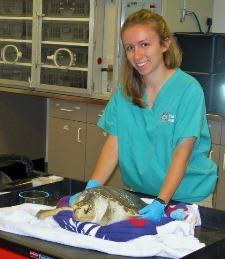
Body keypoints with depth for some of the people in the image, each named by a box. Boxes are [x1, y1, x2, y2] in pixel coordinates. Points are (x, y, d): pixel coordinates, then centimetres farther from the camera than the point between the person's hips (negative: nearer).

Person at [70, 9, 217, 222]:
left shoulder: (189, 89, -12)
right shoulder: (124, 91, 3)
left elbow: (182, 152, -17)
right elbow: (114, 143, -2)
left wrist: (161, 202, -27)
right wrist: (92, 186, -16)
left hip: (184, 194, -3)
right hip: (138, 192, 3)